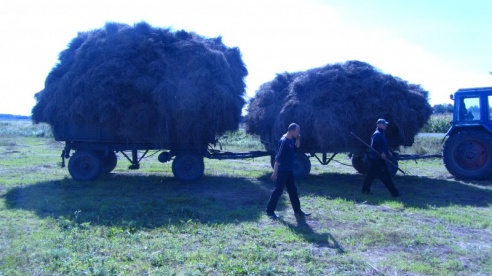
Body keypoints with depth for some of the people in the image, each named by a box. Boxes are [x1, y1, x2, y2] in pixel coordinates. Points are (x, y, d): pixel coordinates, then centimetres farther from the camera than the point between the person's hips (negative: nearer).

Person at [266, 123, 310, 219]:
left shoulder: (291, 140, 7)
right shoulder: (283, 141, -19)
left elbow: (296, 148, 24)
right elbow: (278, 158, -20)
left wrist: (298, 139, 7)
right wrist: (275, 172, -20)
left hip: (289, 170, 9)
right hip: (282, 171, -9)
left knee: (293, 190, 14)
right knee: (278, 190, -1)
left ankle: (297, 211, 23)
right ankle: (270, 211, 9)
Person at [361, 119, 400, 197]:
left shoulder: (381, 134, 18)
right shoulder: (377, 134, -14)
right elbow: (374, 146, -23)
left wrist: (387, 152, 15)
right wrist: (381, 153, -25)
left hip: (378, 159, 10)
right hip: (377, 159, -10)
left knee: (371, 175, 12)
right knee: (386, 176, -5)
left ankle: (365, 190, 17)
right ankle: (394, 192, -1)